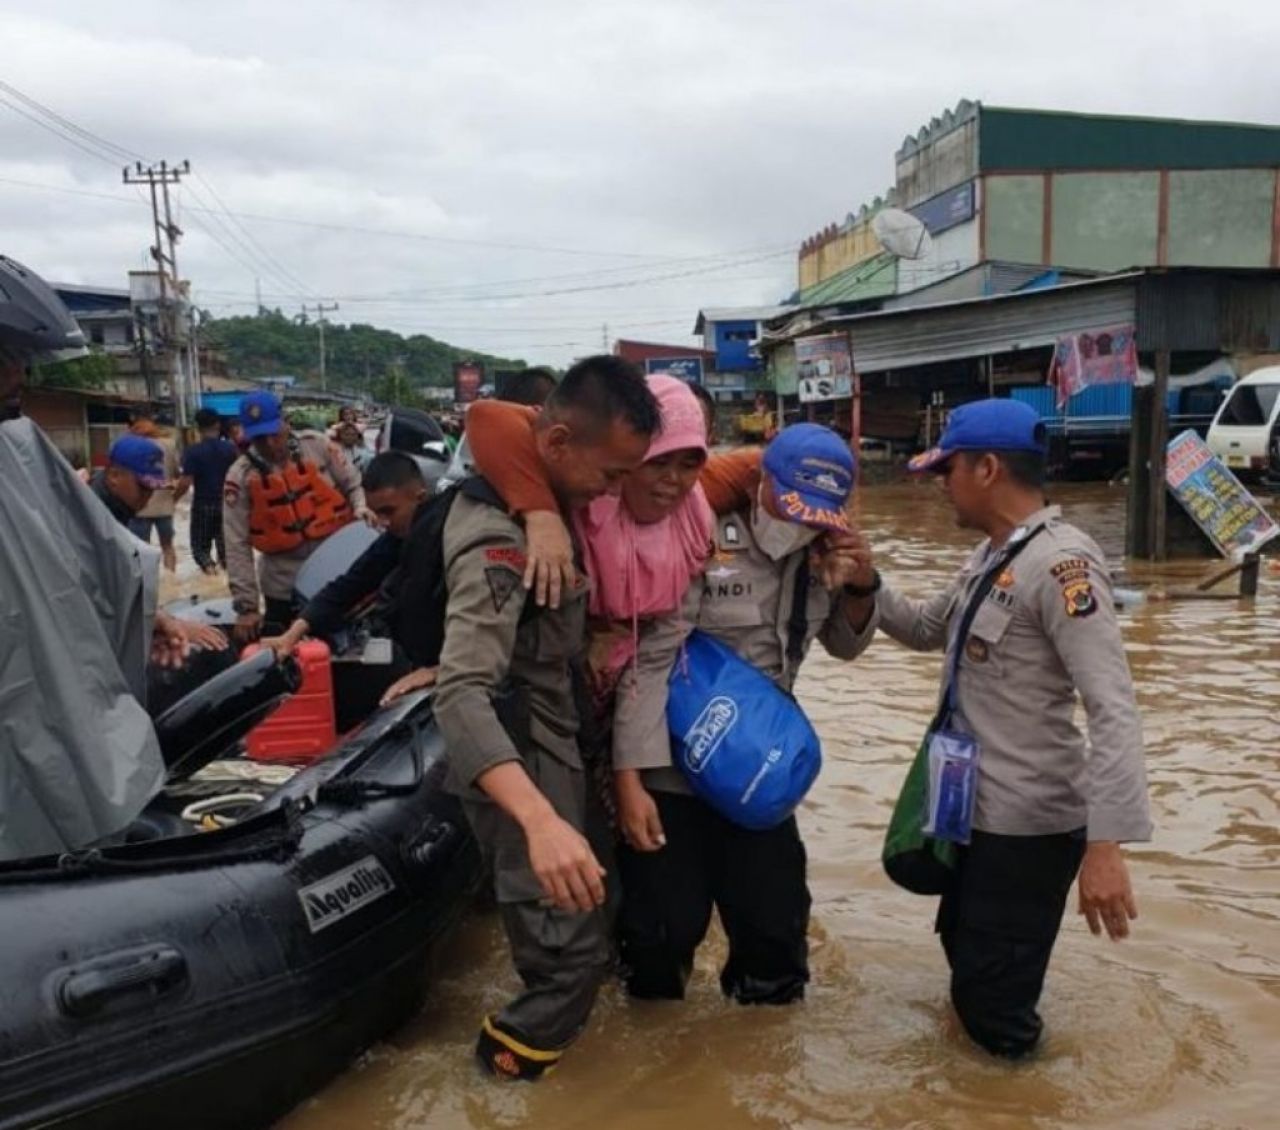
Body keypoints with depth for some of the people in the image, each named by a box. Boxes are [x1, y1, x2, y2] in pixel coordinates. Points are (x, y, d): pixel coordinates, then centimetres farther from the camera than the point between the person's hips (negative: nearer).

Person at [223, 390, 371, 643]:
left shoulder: (318, 447, -6)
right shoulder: (241, 477, -9)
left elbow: (353, 484, 7)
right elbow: (237, 545, -9)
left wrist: (359, 508, -16)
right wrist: (247, 606, -13)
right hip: (285, 586, -1)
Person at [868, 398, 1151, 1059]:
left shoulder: (1060, 563, -23)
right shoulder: (991, 555, 7)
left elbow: (1113, 710, -29)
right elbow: (927, 631, 20)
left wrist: (1106, 844, -36)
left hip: (1027, 824, -10)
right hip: (979, 810, 10)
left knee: (993, 1006, 4)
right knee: (965, 956, 28)